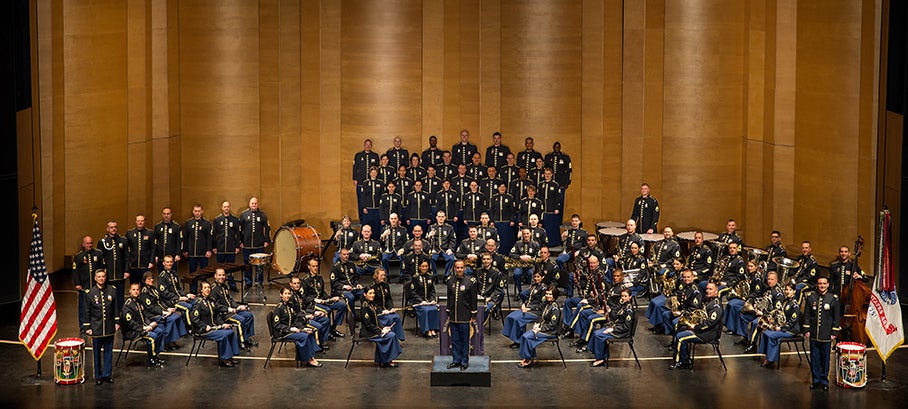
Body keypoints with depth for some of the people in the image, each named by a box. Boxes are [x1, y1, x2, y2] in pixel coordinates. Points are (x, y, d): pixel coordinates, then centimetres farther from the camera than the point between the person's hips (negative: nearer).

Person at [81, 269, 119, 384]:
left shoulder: (112, 291, 1)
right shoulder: (90, 293, -5)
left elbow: (115, 308, 9)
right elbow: (86, 311, -2)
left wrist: (117, 322, 4)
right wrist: (87, 327, -4)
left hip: (109, 327, 2)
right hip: (96, 327, -2)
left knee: (108, 351, 8)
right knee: (97, 353, 6)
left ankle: (107, 374, 19)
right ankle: (98, 376, 15)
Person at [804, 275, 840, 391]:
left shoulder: (833, 299, -1)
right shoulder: (811, 297, 3)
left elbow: (837, 318, 1)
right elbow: (807, 315, 7)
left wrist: (834, 333, -3)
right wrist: (806, 330, 2)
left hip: (826, 336, -2)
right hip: (814, 334, 2)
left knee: (825, 359, 5)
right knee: (814, 358, 6)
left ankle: (824, 381, 15)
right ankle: (815, 380, 17)